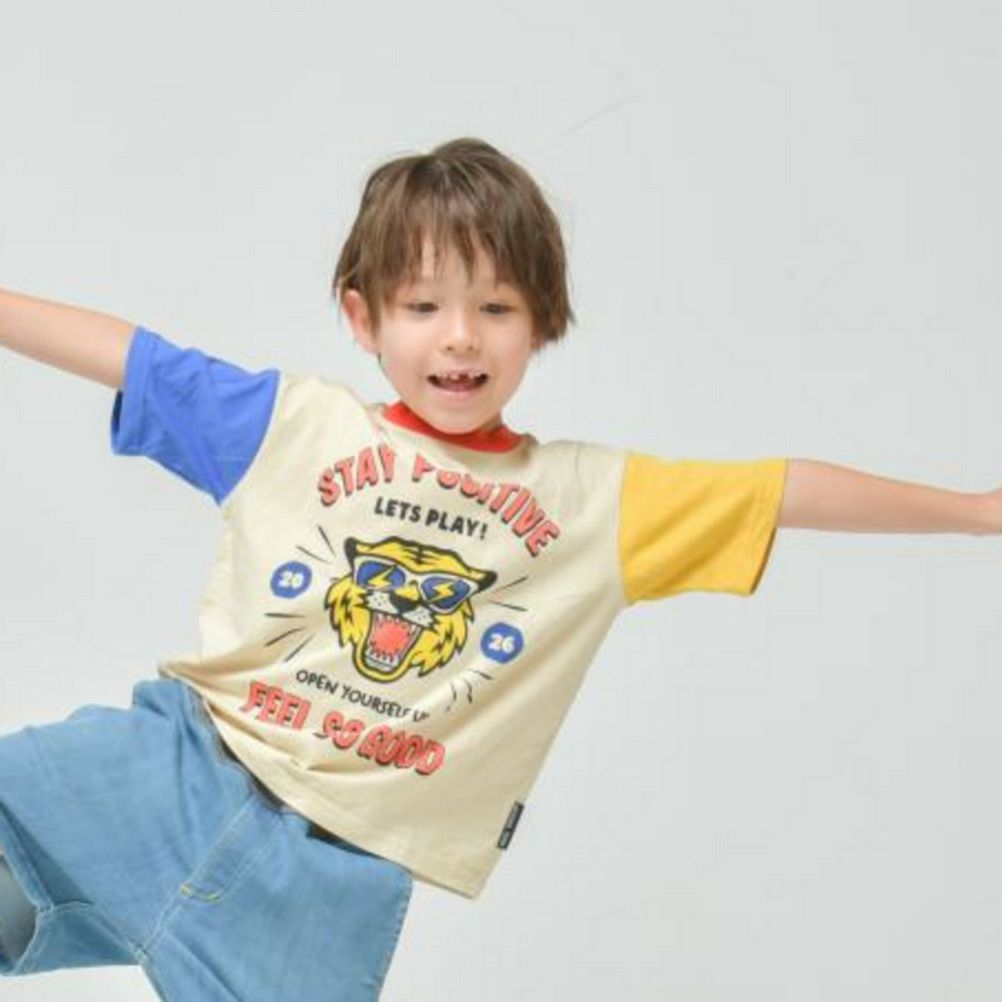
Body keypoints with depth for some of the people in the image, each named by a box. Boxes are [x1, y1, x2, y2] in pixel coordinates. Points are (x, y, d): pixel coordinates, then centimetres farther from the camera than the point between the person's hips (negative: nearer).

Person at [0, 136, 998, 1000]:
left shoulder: (596, 498, 6)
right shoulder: (294, 422, 5)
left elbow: (787, 490, 8)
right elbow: (112, 348, 7)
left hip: (336, 866, 0)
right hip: (180, 761, 1)